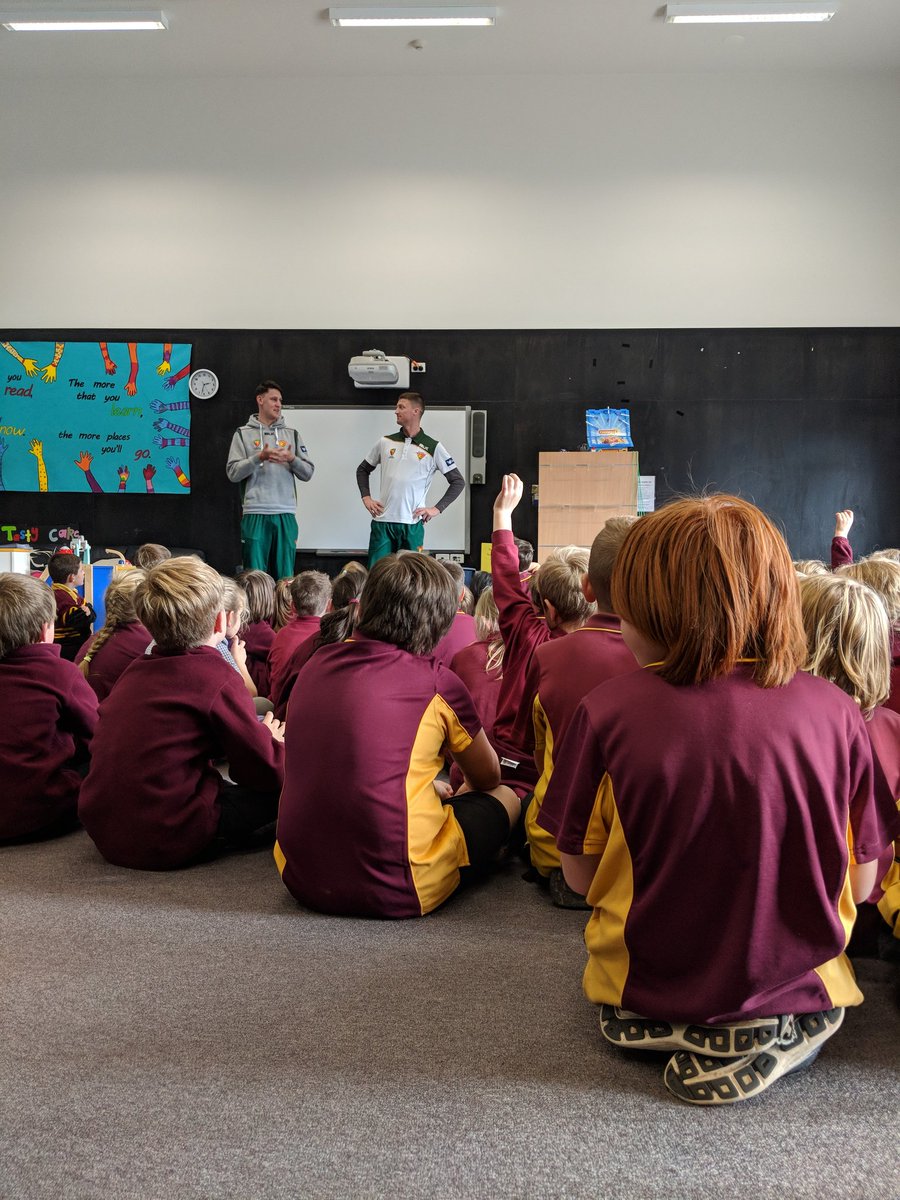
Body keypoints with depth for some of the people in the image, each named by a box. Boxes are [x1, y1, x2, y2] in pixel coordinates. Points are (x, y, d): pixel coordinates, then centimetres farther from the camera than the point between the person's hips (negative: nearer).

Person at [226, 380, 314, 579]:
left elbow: (308, 473, 11)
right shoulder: (244, 433, 8)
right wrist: (259, 457, -12)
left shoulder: (291, 434, 14)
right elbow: (233, 473, -1)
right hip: (255, 513, -2)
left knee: (284, 574, 4)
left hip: (286, 514, 2)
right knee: (255, 573, -2)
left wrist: (292, 459, -8)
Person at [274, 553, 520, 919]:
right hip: (393, 890, -5)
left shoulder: (317, 663, 4)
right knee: (503, 800, 18)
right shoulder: (437, 682, -10)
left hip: (300, 878, 5)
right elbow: (487, 777, 10)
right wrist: (458, 792, 33)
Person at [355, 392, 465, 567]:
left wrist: (437, 509, -4)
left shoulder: (433, 448, 1)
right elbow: (362, 470, 22)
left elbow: (458, 482, 3)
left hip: (412, 524, -2)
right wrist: (366, 498, 8)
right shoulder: (385, 442, 9)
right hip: (382, 521, 2)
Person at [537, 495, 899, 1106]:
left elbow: (580, 876, -6)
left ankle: (665, 1027, 6)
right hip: (795, 981, 1)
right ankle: (778, 1029, 5)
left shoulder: (608, 709, -16)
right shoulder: (834, 709, -11)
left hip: (648, 985, 0)